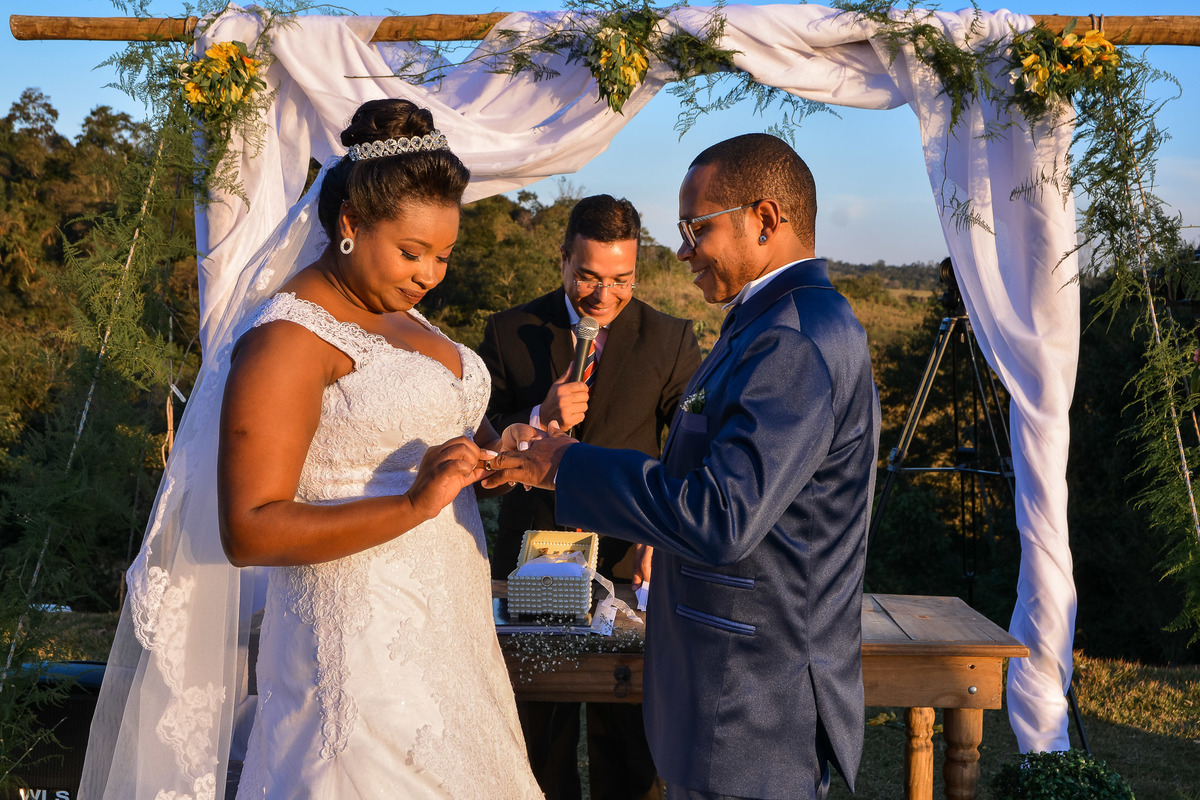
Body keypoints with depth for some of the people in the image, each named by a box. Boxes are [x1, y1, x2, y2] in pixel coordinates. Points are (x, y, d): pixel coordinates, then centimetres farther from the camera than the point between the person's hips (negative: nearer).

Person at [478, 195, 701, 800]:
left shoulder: (671, 340, -2)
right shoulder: (508, 332, 0)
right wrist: (540, 420, -19)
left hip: (628, 561, -1)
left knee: (625, 735, 8)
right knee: (536, 731, 15)